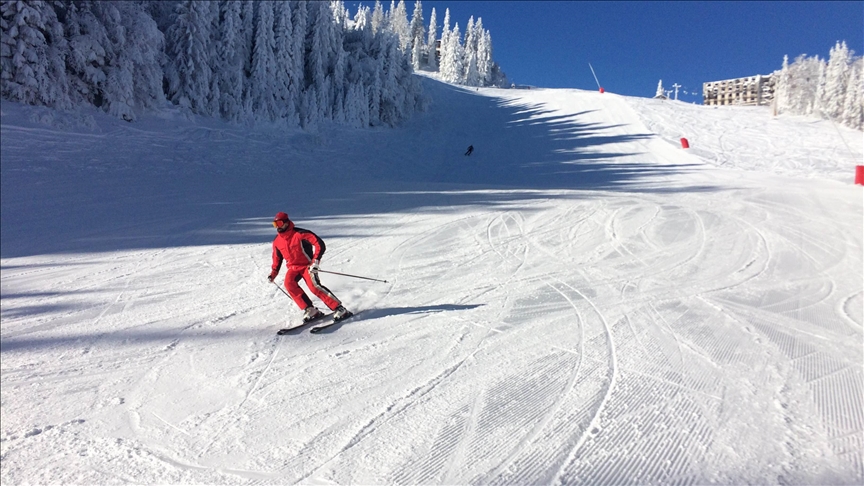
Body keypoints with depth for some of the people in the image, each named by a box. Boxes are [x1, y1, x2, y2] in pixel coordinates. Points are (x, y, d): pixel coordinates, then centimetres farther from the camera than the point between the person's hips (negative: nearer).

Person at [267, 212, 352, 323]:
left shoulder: (300, 234, -17)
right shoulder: (277, 241, 4)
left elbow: (320, 245, -22)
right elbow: (277, 257, 23)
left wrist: (315, 262, -29)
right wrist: (273, 272, 19)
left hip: (307, 265, -6)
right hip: (293, 267, 6)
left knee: (314, 286, -27)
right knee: (289, 283, -24)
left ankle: (339, 309, -21)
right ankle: (310, 310, -19)